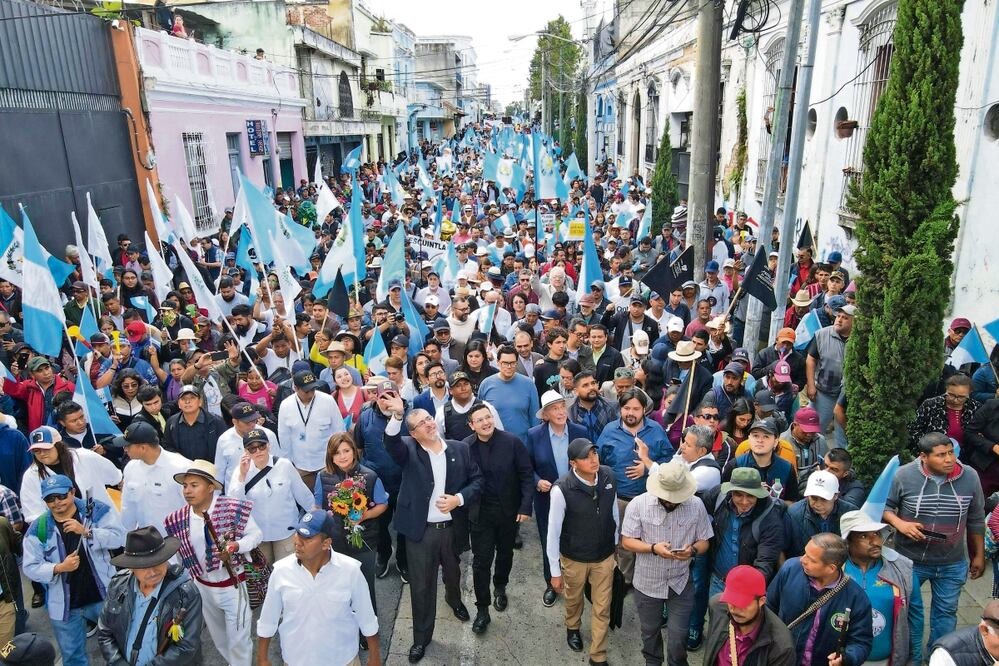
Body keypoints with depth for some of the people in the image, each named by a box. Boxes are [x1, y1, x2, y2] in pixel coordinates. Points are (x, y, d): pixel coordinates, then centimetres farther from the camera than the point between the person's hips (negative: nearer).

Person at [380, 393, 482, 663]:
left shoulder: (460, 448, -2)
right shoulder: (409, 450, -9)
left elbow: (477, 479, 1)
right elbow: (391, 442, -31)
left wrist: (458, 498, -16)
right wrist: (397, 415, -50)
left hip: (452, 528, 3)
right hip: (421, 531, -2)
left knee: (453, 573, 27)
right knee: (421, 586, 9)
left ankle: (454, 599, 60)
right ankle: (421, 637, 30)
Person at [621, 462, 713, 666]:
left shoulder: (697, 505, -11)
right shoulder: (638, 504, -16)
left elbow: (704, 541, -2)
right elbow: (627, 541, -12)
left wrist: (693, 550, -25)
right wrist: (653, 548, -28)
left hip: (681, 583, 0)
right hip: (648, 582, 0)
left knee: (678, 636, 8)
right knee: (650, 631, 21)